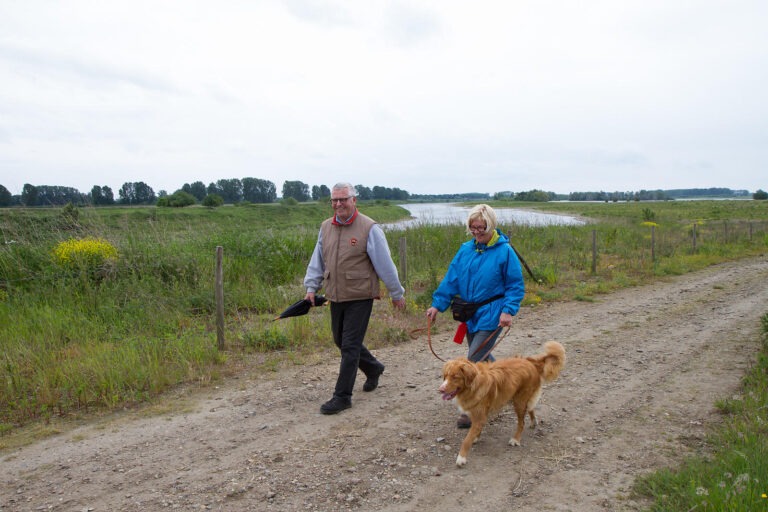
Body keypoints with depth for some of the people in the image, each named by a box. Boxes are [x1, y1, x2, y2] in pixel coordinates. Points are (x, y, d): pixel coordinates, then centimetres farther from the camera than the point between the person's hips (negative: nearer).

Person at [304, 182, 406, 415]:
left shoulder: (369, 228, -12)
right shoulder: (326, 227, 6)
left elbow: (385, 263, -10)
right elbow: (317, 261, 13)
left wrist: (396, 293, -5)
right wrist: (311, 287, 5)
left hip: (360, 297, -7)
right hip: (335, 297, 7)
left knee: (350, 346, -4)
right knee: (341, 341, 18)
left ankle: (342, 396, 8)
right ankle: (373, 369, 41)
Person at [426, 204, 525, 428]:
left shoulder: (505, 251, -9)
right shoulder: (466, 249, 4)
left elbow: (516, 285, -6)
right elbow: (451, 279, 7)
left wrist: (508, 310, -18)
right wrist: (437, 304, 2)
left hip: (490, 317, -6)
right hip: (470, 315, 6)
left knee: (475, 360, -9)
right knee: (482, 358, 19)